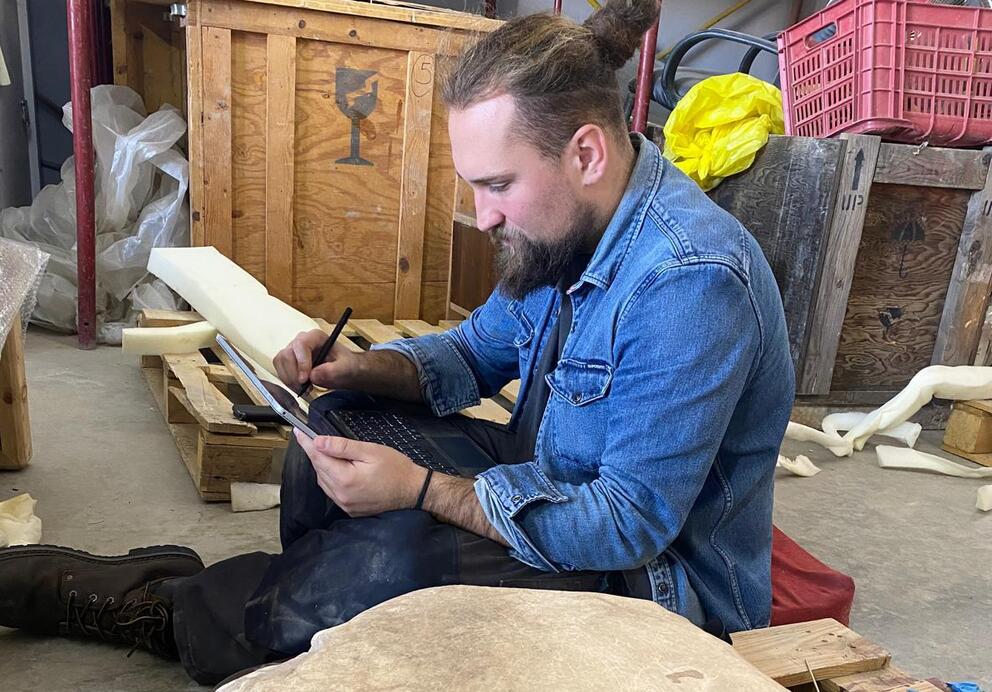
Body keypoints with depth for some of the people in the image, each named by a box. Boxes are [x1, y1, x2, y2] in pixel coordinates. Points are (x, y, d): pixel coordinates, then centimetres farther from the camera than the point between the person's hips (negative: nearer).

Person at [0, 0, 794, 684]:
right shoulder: (566, 222, -2)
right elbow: (478, 350, 9)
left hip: (666, 580, -7)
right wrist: (361, 369, -9)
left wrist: (424, 490, -28)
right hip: (561, 480, 8)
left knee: (395, 555, -26)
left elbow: (631, 523, -29)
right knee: (341, 422, 1)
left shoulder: (690, 282, -31)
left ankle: (159, 612, 0)